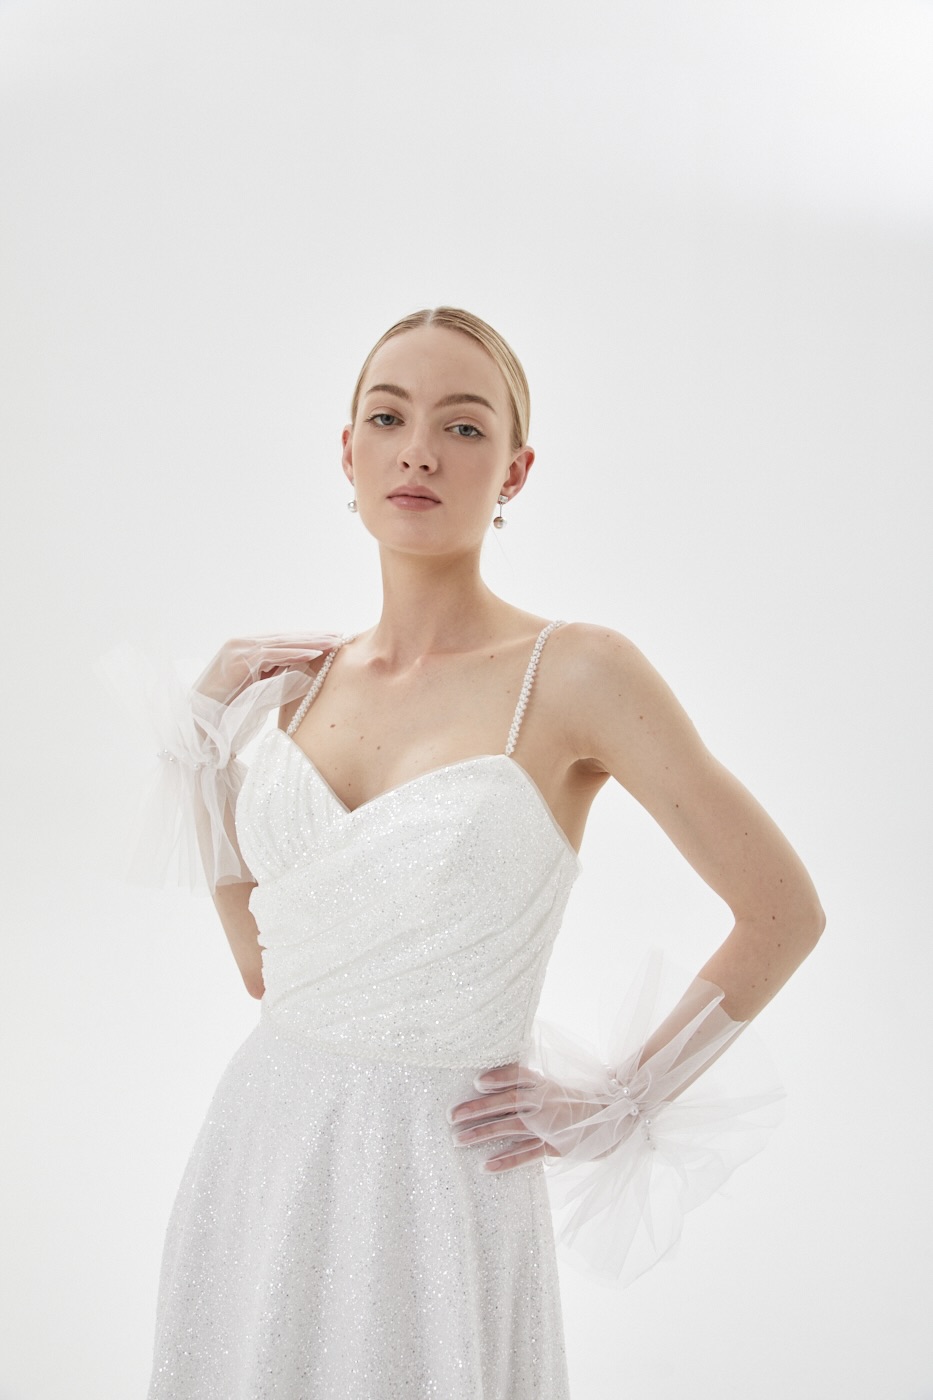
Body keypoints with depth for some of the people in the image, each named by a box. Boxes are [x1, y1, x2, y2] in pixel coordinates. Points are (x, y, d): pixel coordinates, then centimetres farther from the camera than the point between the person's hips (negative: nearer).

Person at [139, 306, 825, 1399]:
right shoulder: (310, 678, 3)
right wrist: (203, 745, 2)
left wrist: (620, 1105, -3)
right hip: (261, 1149, 5)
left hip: (436, 1175, -5)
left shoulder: (576, 674, -14)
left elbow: (783, 913, -8)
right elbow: (264, 961, 8)